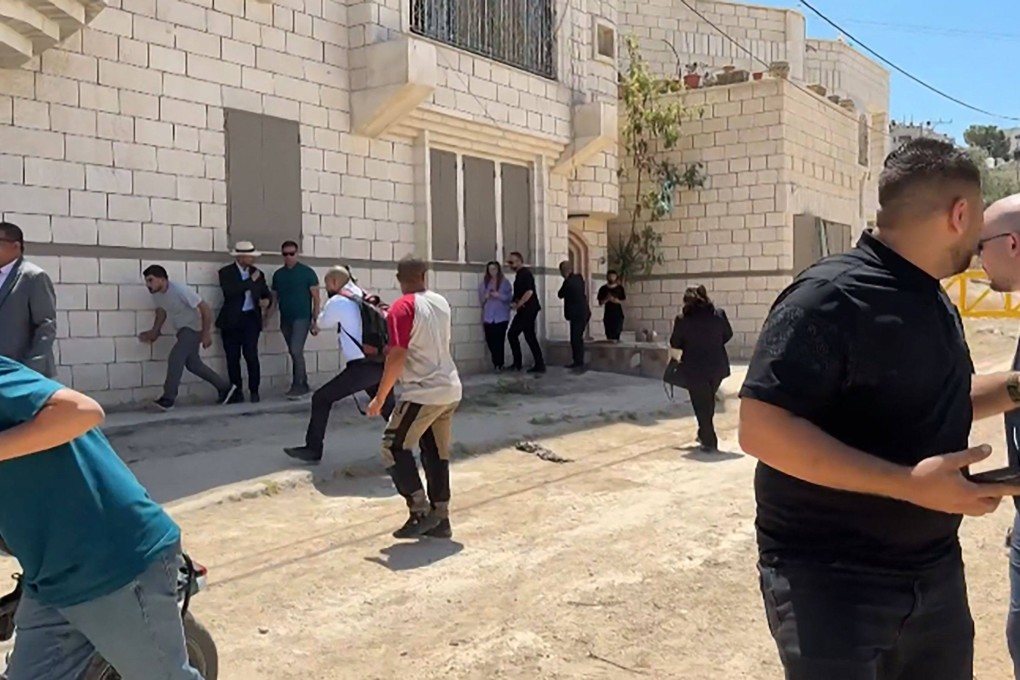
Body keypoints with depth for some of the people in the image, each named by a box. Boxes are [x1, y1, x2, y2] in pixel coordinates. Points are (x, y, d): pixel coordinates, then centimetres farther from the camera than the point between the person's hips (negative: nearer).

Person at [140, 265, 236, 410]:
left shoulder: (180, 290, -30)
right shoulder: (156, 294, -7)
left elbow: (205, 308, -25)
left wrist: (206, 333, -22)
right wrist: (155, 331, 2)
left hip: (193, 328, -9)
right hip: (183, 329, 9)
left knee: (175, 358, -20)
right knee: (192, 363, 13)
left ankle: (168, 398, -13)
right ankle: (225, 386, 27)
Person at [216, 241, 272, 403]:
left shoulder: (258, 273, 10)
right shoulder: (226, 272, -1)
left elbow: (266, 293, 17)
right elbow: (229, 292, -18)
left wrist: (266, 300, -7)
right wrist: (251, 281, -14)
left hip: (251, 318, 1)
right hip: (232, 320, -1)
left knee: (251, 355, -9)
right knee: (233, 358, 2)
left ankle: (254, 391, 2)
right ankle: (237, 391, 11)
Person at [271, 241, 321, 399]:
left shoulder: (307, 272, -5)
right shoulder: (278, 274, 8)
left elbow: (316, 298, -5)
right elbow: (274, 298, 13)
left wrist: (315, 321, -10)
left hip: (302, 318, -5)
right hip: (285, 319, 5)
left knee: (296, 351, -15)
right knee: (294, 353, 10)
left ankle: (298, 386, -7)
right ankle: (303, 384, 20)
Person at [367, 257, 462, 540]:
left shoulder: (403, 307, -13)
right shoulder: (441, 302, 9)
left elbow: (397, 358, -19)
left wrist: (379, 398, -12)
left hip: (423, 393, -7)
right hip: (451, 391, 8)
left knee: (394, 447, 4)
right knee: (437, 454, 13)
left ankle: (420, 511, -1)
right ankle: (440, 518, 15)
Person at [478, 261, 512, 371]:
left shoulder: (505, 282, 2)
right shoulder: (485, 282, 11)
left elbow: (509, 297, -3)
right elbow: (480, 298, 12)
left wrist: (499, 295, -17)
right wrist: (485, 297, -9)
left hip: (501, 316, -3)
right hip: (488, 316, 3)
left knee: (499, 340, -9)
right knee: (490, 340, 0)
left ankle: (499, 364, 1)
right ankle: (495, 362, 17)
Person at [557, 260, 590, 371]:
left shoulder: (569, 282, -17)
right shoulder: (578, 279, 11)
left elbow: (560, 295, -7)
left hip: (577, 315, -10)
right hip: (582, 313, 10)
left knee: (576, 339, -9)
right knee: (576, 338, 13)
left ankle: (579, 363, -9)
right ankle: (576, 361, 16)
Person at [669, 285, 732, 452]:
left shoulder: (682, 319, -12)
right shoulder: (719, 314, -3)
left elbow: (675, 343, -3)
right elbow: (728, 335, 10)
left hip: (694, 368, -3)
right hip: (718, 366, 4)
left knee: (701, 405, 7)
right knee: (709, 402, 22)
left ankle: (709, 441, 6)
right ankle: (705, 434, 32)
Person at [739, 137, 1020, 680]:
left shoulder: (935, 303, 9)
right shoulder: (830, 298, -21)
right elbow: (761, 429, -28)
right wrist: (908, 484, -30)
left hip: (934, 568, 9)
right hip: (830, 578, -9)